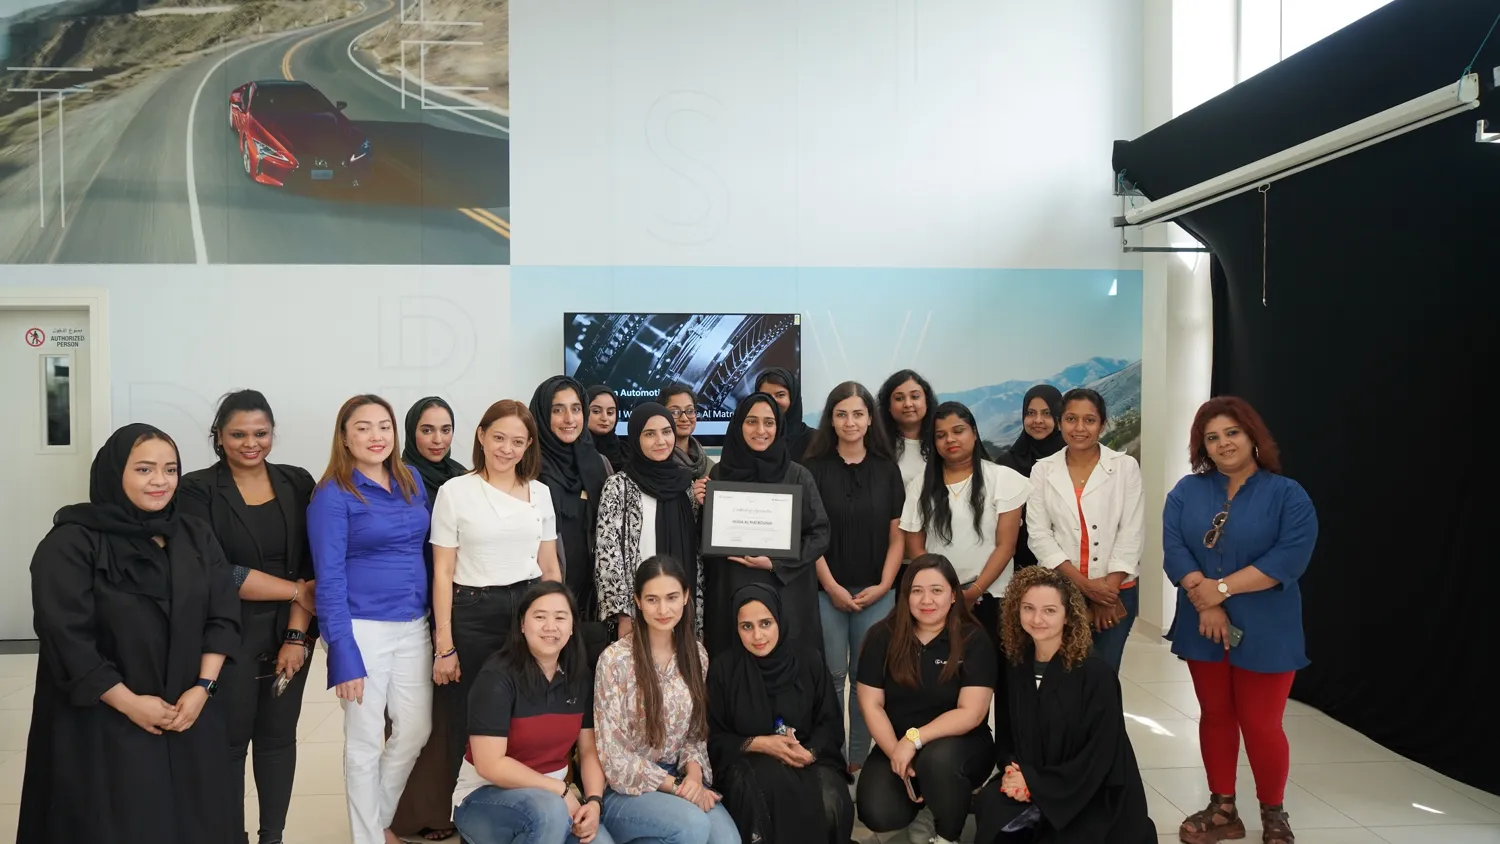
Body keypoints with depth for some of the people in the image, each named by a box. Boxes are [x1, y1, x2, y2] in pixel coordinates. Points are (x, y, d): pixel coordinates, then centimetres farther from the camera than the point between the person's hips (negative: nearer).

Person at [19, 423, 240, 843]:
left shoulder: (197, 537, 6)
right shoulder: (71, 544, -10)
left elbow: (223, 615, 4)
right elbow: (66, 637, -15)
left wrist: (202, 688, -8)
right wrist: (128, 702, -15)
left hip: (189, 716, 5)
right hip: (103, 725, -4)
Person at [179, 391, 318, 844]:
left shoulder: (297, 483, 3)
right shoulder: (198, 489, -6)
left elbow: (311, 563, -1)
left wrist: (297, 634, -10)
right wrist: (295, 590, -11)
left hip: (288, 633, 3)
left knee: (278, 736, 11)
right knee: (230, 742, 5)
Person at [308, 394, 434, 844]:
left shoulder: (412, 482, 7)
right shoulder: (332, 495, -9)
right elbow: (329, 579, -12)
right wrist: (343, 654, -17)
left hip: (414, 626, 6)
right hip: (363, 628, -5)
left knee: (415, 730, 12)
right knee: (365, 741, 5)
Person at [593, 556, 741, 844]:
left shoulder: (696, 655, 4)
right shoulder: (615, 659, -12)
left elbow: (696, 732, 11)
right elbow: (612, 752, -13)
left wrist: (694, 775, -10)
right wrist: (675, 785, -17)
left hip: (679, 778, 4)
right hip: (626, 790, -4)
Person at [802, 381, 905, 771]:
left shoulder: (886, 468, 6)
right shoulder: (815, 468, 0)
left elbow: (897, 534, 6)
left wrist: (884, 584, -4)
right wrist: (831, 586, -8)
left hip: (876, 590, 2)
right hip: (827, 589, -2)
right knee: (831, 677, 3)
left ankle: (860, 760, 16)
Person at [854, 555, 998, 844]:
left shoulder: (974, 640, -10)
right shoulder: (883, 637, -3)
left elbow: (971, 713, -17)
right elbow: (871, 704, -4)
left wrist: (914, 739, -25)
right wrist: (895, 752, -17)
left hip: (961, 745, -2)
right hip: (895, 745, 2)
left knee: (937, 759, -37)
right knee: (878, 815, -22)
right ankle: (925, 807, 14)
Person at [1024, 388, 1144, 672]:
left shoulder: (1125, 466, 1)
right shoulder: (1043, 470, 3)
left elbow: (1131, 532, -3)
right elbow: (1038, 535, -2)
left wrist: (1107, 588, -9)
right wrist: (1083, 584, -10)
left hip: (1115, 592, -1)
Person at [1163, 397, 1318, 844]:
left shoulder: (1287, 494, -5)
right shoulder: (1187, 492, 3)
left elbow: (1291, 556, -17)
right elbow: (1174, 548, -7)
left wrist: (1223, 588, -21)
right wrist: (1206, 602, -18)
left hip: (1264, 632, -3)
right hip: (1204, 628, 3)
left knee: (1261, 724, 2)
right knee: (1215, 716, 12)